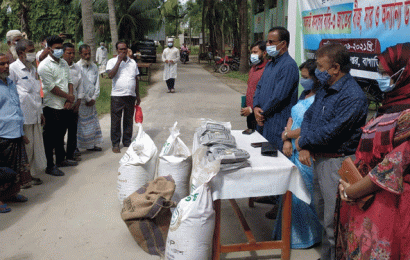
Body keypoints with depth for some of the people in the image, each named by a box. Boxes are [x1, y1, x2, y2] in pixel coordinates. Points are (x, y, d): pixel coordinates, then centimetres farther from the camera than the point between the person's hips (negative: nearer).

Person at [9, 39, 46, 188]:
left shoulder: (33, 69, 15)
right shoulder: (13, 69, -9)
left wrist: (40, 112, 19)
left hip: (35, 115, 7)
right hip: (23, 116, -7)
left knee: (36, 145, 11)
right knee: (24, 148, 1)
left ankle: (33, 174, 24)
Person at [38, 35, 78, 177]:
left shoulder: (64, 63, 13)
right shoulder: (44, 65, -12)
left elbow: (69, 81, 12)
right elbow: (51, 87, -17)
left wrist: (70, 98, -4)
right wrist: (69, 96, -10)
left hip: (64, 106, 8)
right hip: (52, 105, -8)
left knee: (61, 133, 18)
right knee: (50, 137, -1)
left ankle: (61, 159, 32)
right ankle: (50, 166, 8)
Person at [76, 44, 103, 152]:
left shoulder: (94, 66, 9)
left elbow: (97, 83, 9)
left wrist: (94, 98, 0)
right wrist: (87, 99, -9)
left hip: (91, 101, 6)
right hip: (81, 101, -6)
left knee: (93, 122, 9)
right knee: (81, 124, -4)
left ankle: (92, 145, 17)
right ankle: (75, 147, 4)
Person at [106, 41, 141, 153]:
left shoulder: (133, 62, 13)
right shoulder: (112, 62, 1)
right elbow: (110, 75, -18)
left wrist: (138, 96, 16)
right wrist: (119, 61, -14)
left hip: (131, 96, 4)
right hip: (117, 96, -4)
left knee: (129, 120, 11)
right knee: (116, 121, 1)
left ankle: (127, 142, 22)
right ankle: (115, 144, 10)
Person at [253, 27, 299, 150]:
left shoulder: (289, 65, -15)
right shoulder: (269, 64, 17)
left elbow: (279, 96, -20)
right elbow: (259, 87, 16)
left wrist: (263, 114, -10)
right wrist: (256, 107, -2)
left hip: (278, 126, -9)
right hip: (263, 122, 9)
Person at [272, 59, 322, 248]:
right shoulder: (304, 95, 12)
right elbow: (292, 118, 14)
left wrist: (287, 134, -5)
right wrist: (287, 141, -1)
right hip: (294, 151, 9)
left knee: (300, 195, 2)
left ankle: (305, 237, 21)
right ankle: (289, 233, 32)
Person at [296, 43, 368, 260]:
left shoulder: (353, 97, -20)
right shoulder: (325, 89, 9)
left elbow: (329, 132, -24)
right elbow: (308, 115, 11)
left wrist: (302, 141, -8)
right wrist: (305, 147, -5)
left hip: (337, 162, -9)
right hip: (319, 158, 9)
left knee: (333, 222, -1)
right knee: (322, 214, 21)